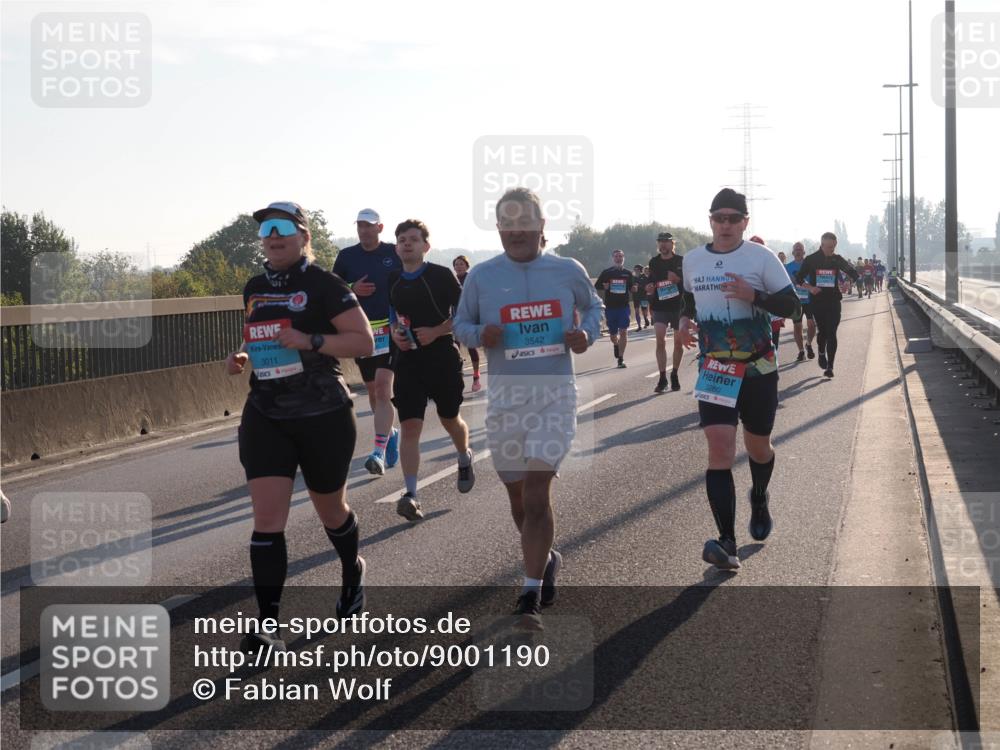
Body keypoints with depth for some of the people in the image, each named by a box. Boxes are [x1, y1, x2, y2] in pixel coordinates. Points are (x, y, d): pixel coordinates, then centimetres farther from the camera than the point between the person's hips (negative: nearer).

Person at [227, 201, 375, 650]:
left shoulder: (323, 286, -9)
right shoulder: (254, 289, 9)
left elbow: (364, 342, -12)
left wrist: (311, 341, -24)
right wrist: (243, 357, 4)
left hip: (324, 416, -4)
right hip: (265, 417, 4)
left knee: (330, 509, 15)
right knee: (267, 520, -9)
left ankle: (352, 572, 48)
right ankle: (267, 626, -10)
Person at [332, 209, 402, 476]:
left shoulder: (394, 253, 1)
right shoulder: (346, 256, 5)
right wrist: (352, 289, -9)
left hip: (391, 329, -3)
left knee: (383, 385, -15)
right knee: (372, 389, 12)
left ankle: (380, 451, -20)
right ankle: (390, 432, 36)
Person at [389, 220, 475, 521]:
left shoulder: (442, 275, -7)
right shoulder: (392, 281, 7)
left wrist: (436, 331, -18)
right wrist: (395, 333, 0)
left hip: (442, 357, -2)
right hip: (408, 360, 3)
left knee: (450, 419, 15)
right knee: (409, 426, -10)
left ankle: (465, 459, 48)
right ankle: (410, 494, -16)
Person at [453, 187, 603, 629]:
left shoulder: (568, 271, 2)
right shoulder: (481, 276, 2)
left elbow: (593, 306, 19)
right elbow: (460, 324, 10)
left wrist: (587, 334, -3)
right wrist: (480, 335, -13)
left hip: (555, 391, -2)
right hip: (505, 393, 2)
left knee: (537, 492, -13)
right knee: (517, 494, 11)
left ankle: (531, 595, -10)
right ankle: (545, 558, 40)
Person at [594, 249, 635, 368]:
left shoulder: (628, 273, 8)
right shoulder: (606, 272, 3)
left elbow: (632, 288, 16)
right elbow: (596, 286, 6)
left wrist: (633, 288, -7)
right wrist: (604, 287, -14)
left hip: (624, 306, 0)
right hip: (610, 307, 0)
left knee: (623, 331, -13)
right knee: (613, 334, 10)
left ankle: (621, 358, -10)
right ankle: (616, 345, 45)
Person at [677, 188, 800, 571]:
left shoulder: (762, 258, -5)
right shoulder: (692, 260, 6)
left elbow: (791, 305, -6)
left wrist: (753, 295, -22)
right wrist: (685, 321, 3)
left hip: (758, 370, -1)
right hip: (713, 370, 1)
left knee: (757, 447, 14)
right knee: (719, 449, -15)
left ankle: (759, 500, 50)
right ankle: (727, 545, -21)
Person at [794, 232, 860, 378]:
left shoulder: (837, 260, 2)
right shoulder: (811, 259, -1)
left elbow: (854, 274, 7)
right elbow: (799, 278, 3)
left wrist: (848, 283, -14)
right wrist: (809, 287, -15)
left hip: (834, 301, 1)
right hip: (817, 301, -1)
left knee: (831, 333, -4)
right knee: (822, 330, 1)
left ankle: (829, 366, -1)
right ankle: (822, 353, 33)